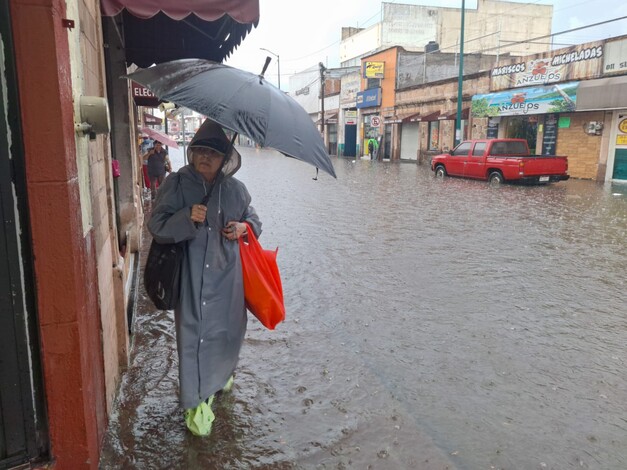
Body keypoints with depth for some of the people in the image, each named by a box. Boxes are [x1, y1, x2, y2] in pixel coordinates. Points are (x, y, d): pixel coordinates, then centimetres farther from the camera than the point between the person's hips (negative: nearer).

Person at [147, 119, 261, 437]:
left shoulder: (235, 188, 4)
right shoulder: (177, 184, -4)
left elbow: (253, 218, 16)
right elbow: (157, 226, -8)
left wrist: (244, 227, -7)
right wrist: (187, 217, -25)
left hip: (227, 272, 4)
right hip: (192, 276, -3)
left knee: (229, 328, 16)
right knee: (193, 333, 0)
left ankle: (221, 375, 47)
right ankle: (196, 402, 15)